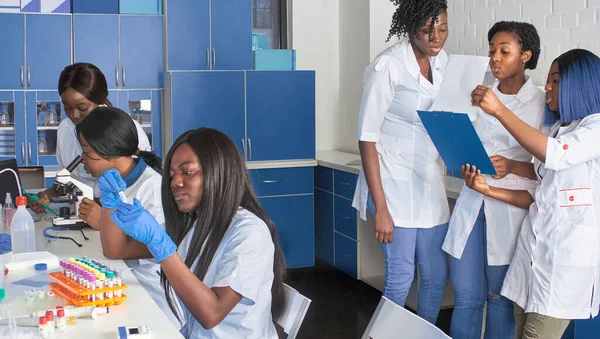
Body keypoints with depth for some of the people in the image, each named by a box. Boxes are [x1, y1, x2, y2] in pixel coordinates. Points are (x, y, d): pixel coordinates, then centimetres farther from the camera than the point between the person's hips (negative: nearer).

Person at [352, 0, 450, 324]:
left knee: (437, 275, 11)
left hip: (430, 185, 7)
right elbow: (367, 138, -15)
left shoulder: (442, 60, 5)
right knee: (401, 277, -4)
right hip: (395, 185, -7)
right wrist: (380, 208, -18)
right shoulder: (387, 66, -15)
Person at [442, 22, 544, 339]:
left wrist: (512, 167, -20)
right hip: (472, 203, 4)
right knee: (466, 297, 6)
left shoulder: (542, 104, -4)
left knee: (500, 296, 8)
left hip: (511, 209, -3)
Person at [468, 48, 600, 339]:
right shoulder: (554, 131, 19)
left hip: (568, 252, -7)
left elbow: (555, 155, -24)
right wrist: (489, 190, 4)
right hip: (532, 246, 7)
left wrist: (499, 111, -23)